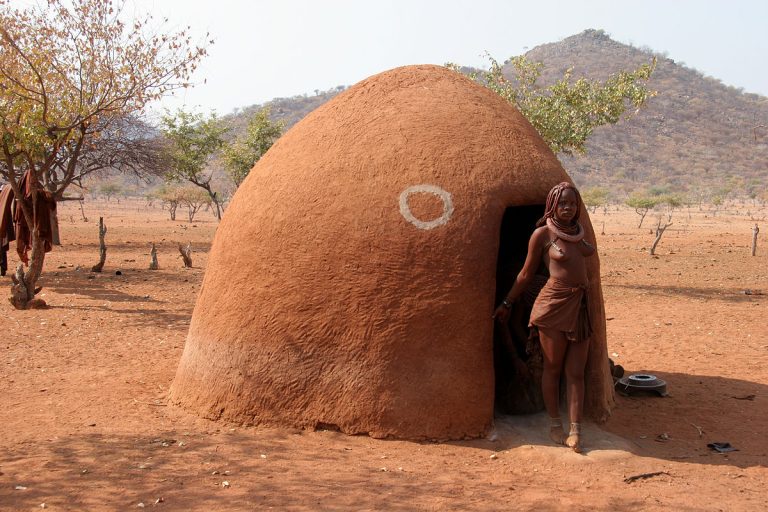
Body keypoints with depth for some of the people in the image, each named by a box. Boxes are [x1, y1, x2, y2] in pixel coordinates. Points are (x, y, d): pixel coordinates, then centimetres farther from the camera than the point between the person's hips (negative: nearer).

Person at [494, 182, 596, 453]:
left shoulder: (577, 230, 9)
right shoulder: (543, 233, -7)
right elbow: (526, 273, 1)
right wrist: (507, 303, 5)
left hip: (580, 306, 5)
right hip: (554, 305, -5)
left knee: (576, 372, 3)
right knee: (553, 368, 6)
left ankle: (575, 430, 6)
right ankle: (555, 425, 19)